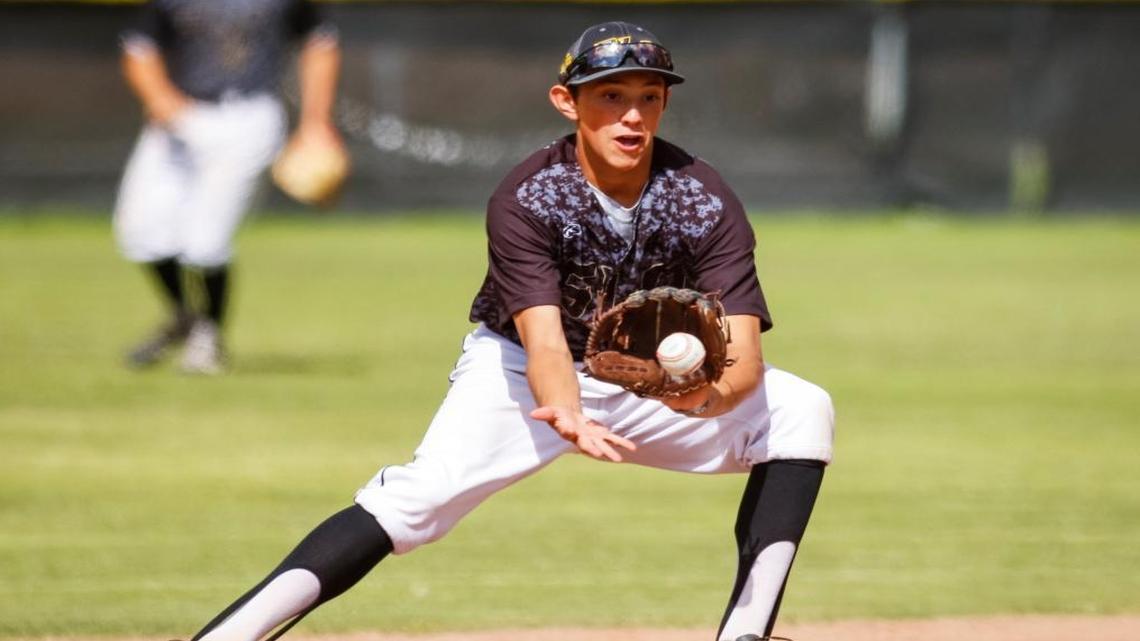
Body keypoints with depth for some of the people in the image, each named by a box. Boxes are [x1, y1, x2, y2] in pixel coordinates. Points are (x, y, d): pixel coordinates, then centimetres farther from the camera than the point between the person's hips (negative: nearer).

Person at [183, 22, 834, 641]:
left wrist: (710, 396, -52)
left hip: (651, 380, 3)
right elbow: (543, 337, -35)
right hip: (525, 370, -3)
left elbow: (744, 355, -27)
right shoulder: (524, 200, -24)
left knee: (802, 409, -18)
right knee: (419, 498, -28)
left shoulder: (707, 204, -19)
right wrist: (565, 416, -58)